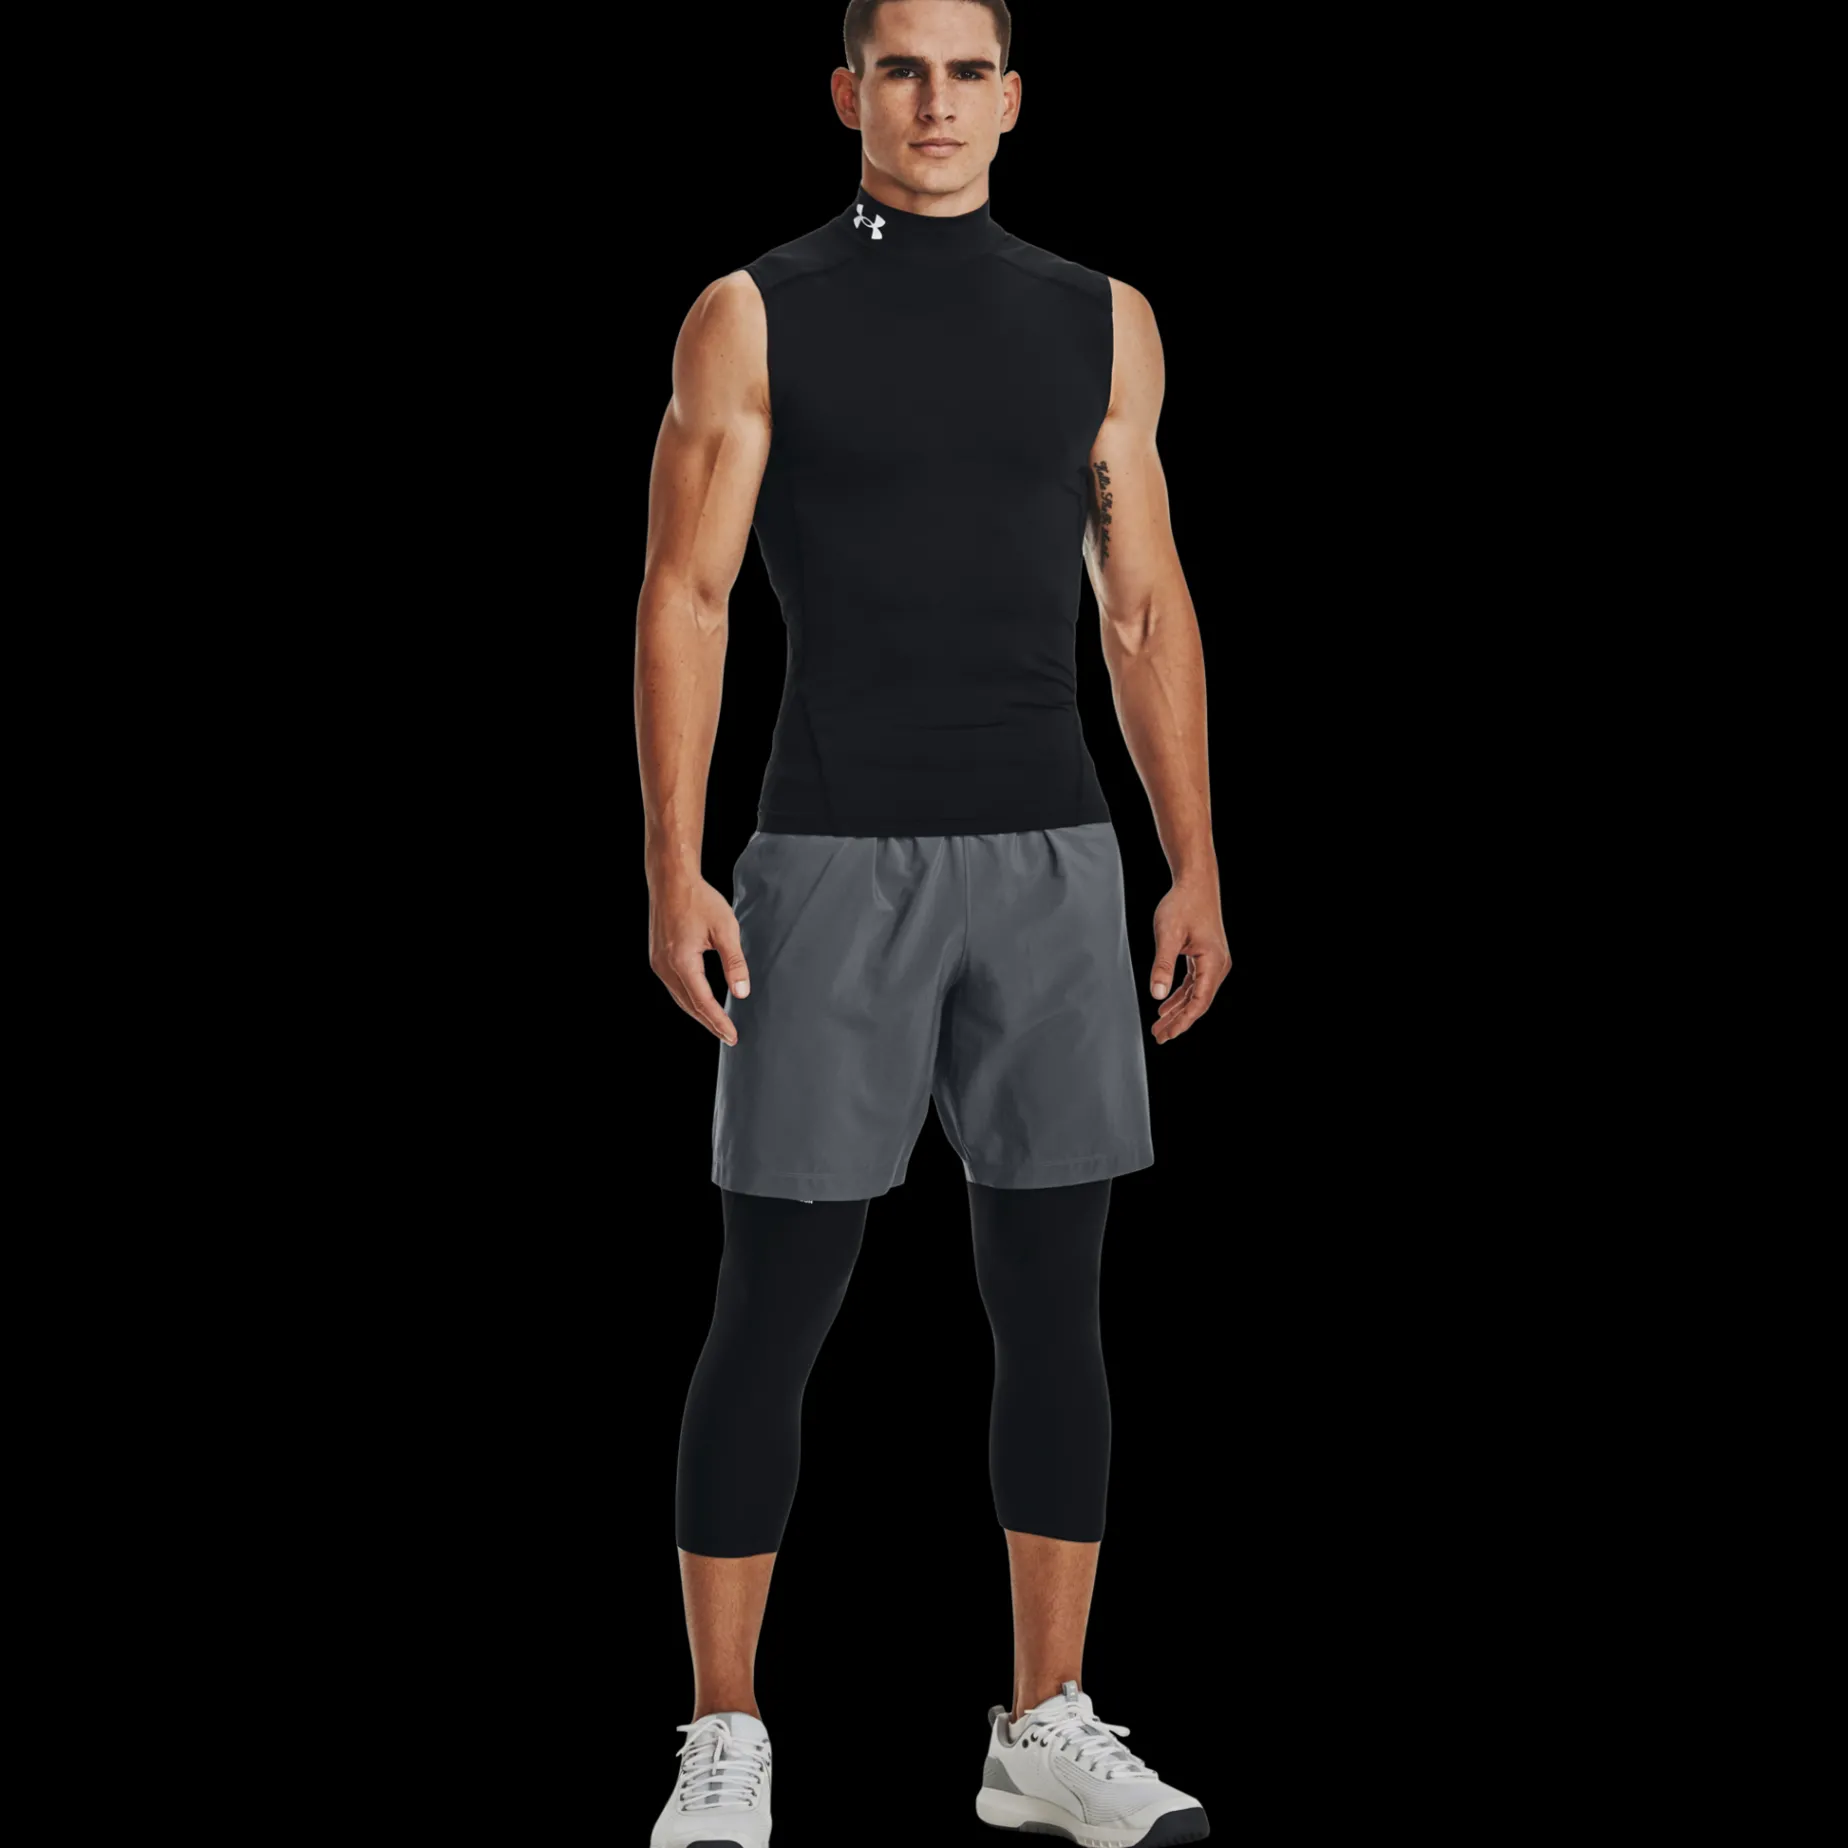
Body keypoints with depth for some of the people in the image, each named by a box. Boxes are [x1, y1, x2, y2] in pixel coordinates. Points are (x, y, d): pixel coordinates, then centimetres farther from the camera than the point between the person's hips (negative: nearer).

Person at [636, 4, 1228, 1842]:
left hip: (1052, 861, 3)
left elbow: (1144, 610, 11)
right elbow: (684, 599, -4)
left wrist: (1196, 868, 5)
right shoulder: (755, 316, 1)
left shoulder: (1099, 323, 11)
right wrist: (673, 874, -14)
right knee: (772, 1307, -1)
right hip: (834, 858, -3)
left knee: (1054, 1300, 5)